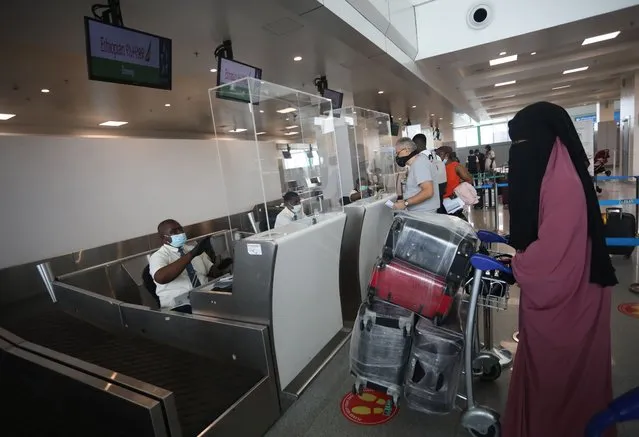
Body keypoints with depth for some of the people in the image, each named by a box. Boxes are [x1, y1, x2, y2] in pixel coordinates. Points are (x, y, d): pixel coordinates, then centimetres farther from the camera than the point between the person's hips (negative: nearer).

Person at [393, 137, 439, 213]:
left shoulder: (419, 163, -17)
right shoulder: (416, 162, 13)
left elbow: (428, 192, -26)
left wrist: (405, 203, -24)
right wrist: (404, 201, 10)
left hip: (424, 213, -9)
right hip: (419, 212, 9)